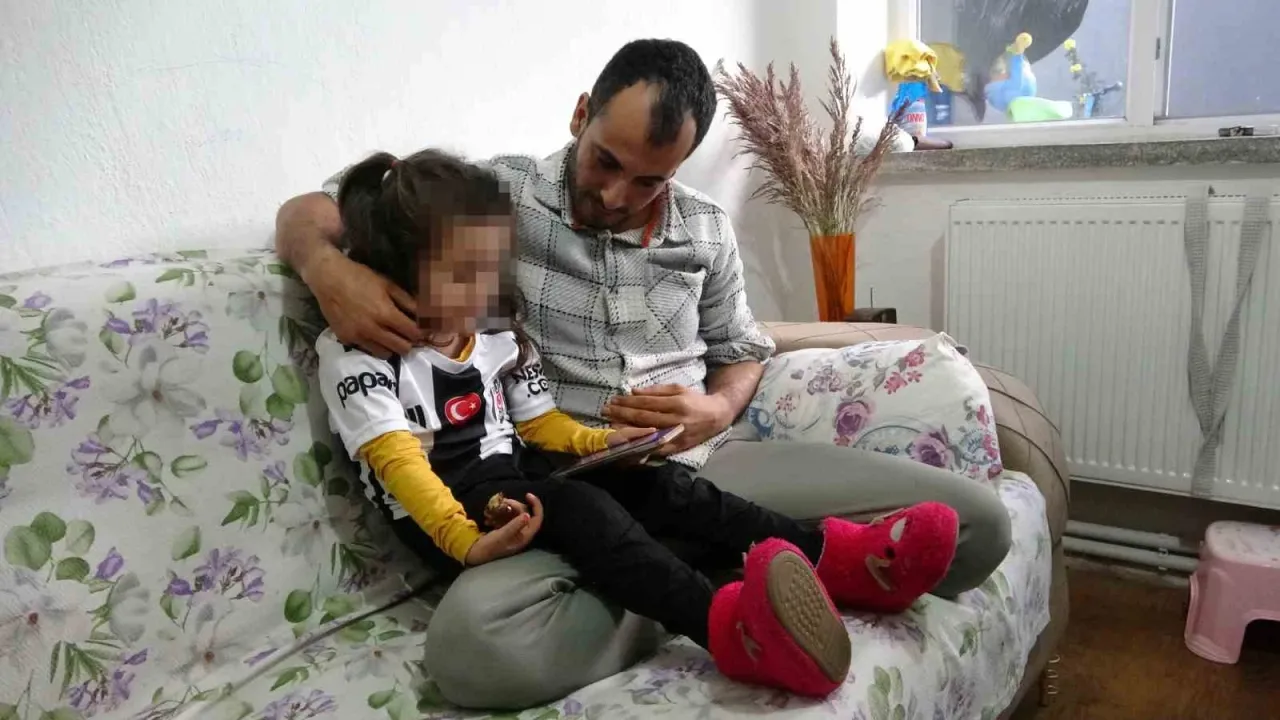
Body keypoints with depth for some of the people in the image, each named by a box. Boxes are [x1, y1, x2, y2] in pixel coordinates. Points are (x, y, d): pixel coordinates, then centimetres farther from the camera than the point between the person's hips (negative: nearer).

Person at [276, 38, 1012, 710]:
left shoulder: (707, 230, 9)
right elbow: (308, 213, 5)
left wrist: (716, 413, -5)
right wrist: (329, 269, -21)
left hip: (709, 460, 4)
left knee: (973, 521, -11)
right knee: (473, 642, -39)